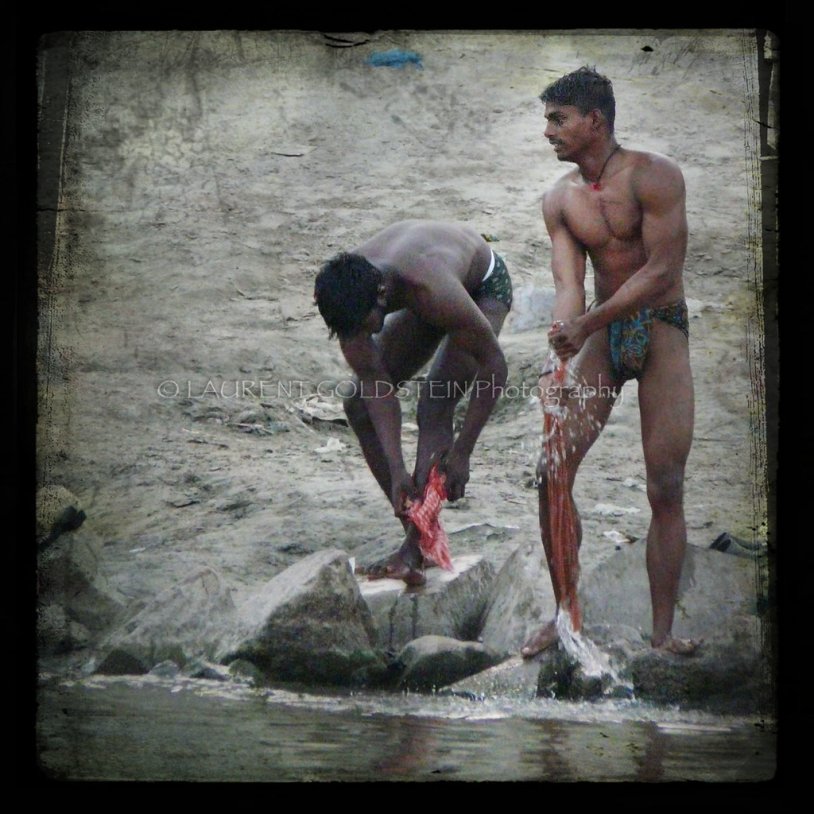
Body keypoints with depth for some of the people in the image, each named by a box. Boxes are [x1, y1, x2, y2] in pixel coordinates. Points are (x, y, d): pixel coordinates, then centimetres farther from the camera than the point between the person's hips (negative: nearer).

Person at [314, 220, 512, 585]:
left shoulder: (433, 290, -45)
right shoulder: (348, 294, -29)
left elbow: (493, 365, -32)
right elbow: (375, 382, -21)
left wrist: (462, 450, -28)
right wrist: (397, 471, -26)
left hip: (483, 286, -6)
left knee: (434, 406, -24)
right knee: (359, 404, -5)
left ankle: (416, 549, -20)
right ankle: (416, 530, 2)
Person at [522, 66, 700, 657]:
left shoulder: (653, 176, -12)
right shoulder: (559, 200, 3)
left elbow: (662, 271, -18)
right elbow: (569, 285, -5)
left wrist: (586, 323, -25)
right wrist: (559, 361, -23)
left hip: (661, 327, -4)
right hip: (602, 330, 4)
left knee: (666, 488, -5)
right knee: (552, 472, -6)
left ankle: (663, 631, 3)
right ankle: (563, 614, 8)